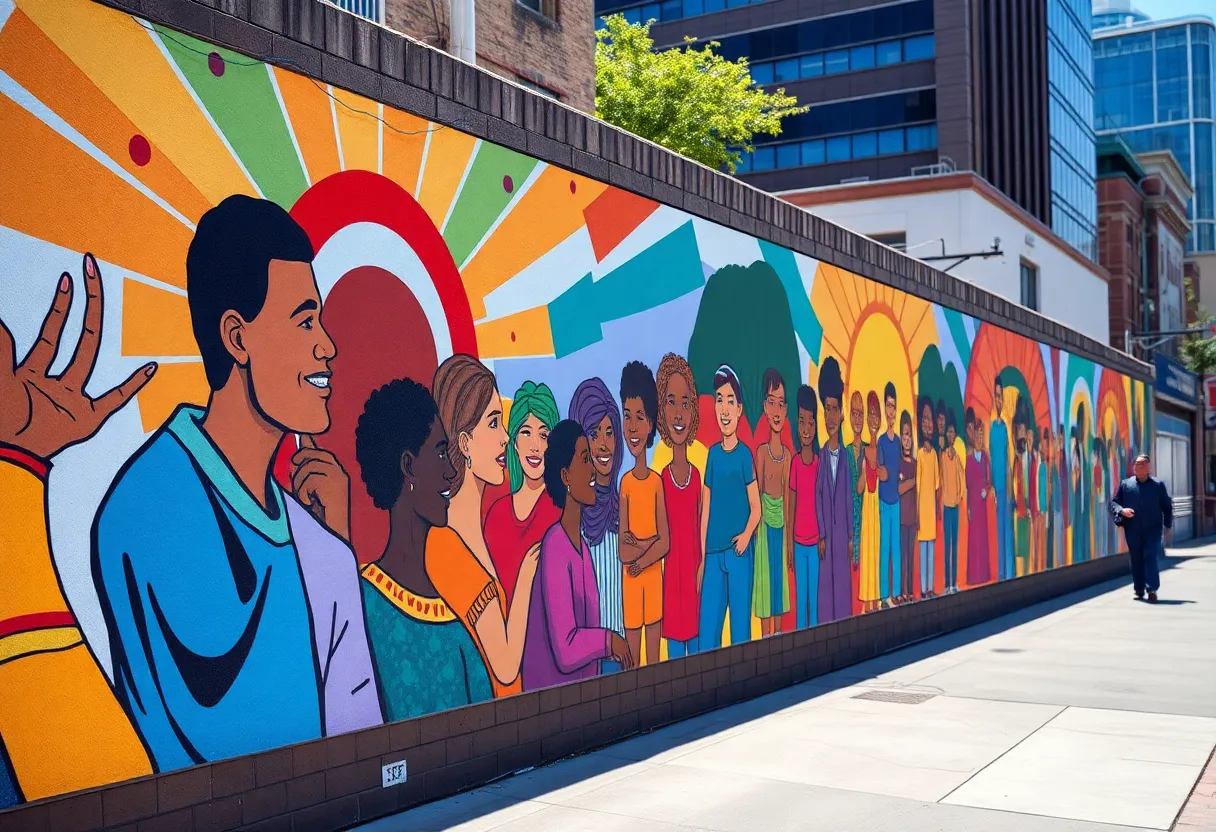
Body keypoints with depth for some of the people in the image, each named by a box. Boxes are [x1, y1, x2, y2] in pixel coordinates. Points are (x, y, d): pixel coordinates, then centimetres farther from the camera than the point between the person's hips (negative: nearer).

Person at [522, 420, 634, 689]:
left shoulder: (582, 545, 8)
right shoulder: (554, 546, -20)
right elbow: (565, 648, -25)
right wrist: (608, 640, -12)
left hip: (581, 685, 8)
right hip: (553, 686, -8)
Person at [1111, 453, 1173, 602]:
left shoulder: (1158, 485, 5)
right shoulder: (1125, 484, 6)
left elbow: (1167, 506, 9)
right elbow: (1114, 502, 9)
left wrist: (1168, 526, 6)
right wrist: (1122, 510, -12)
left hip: (1153, 528, -2)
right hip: (1133, 530, 2)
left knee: (1150, 557, -10)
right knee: (1136, 559, 8)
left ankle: (1152, 590, -8)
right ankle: (1139, 590, 19)